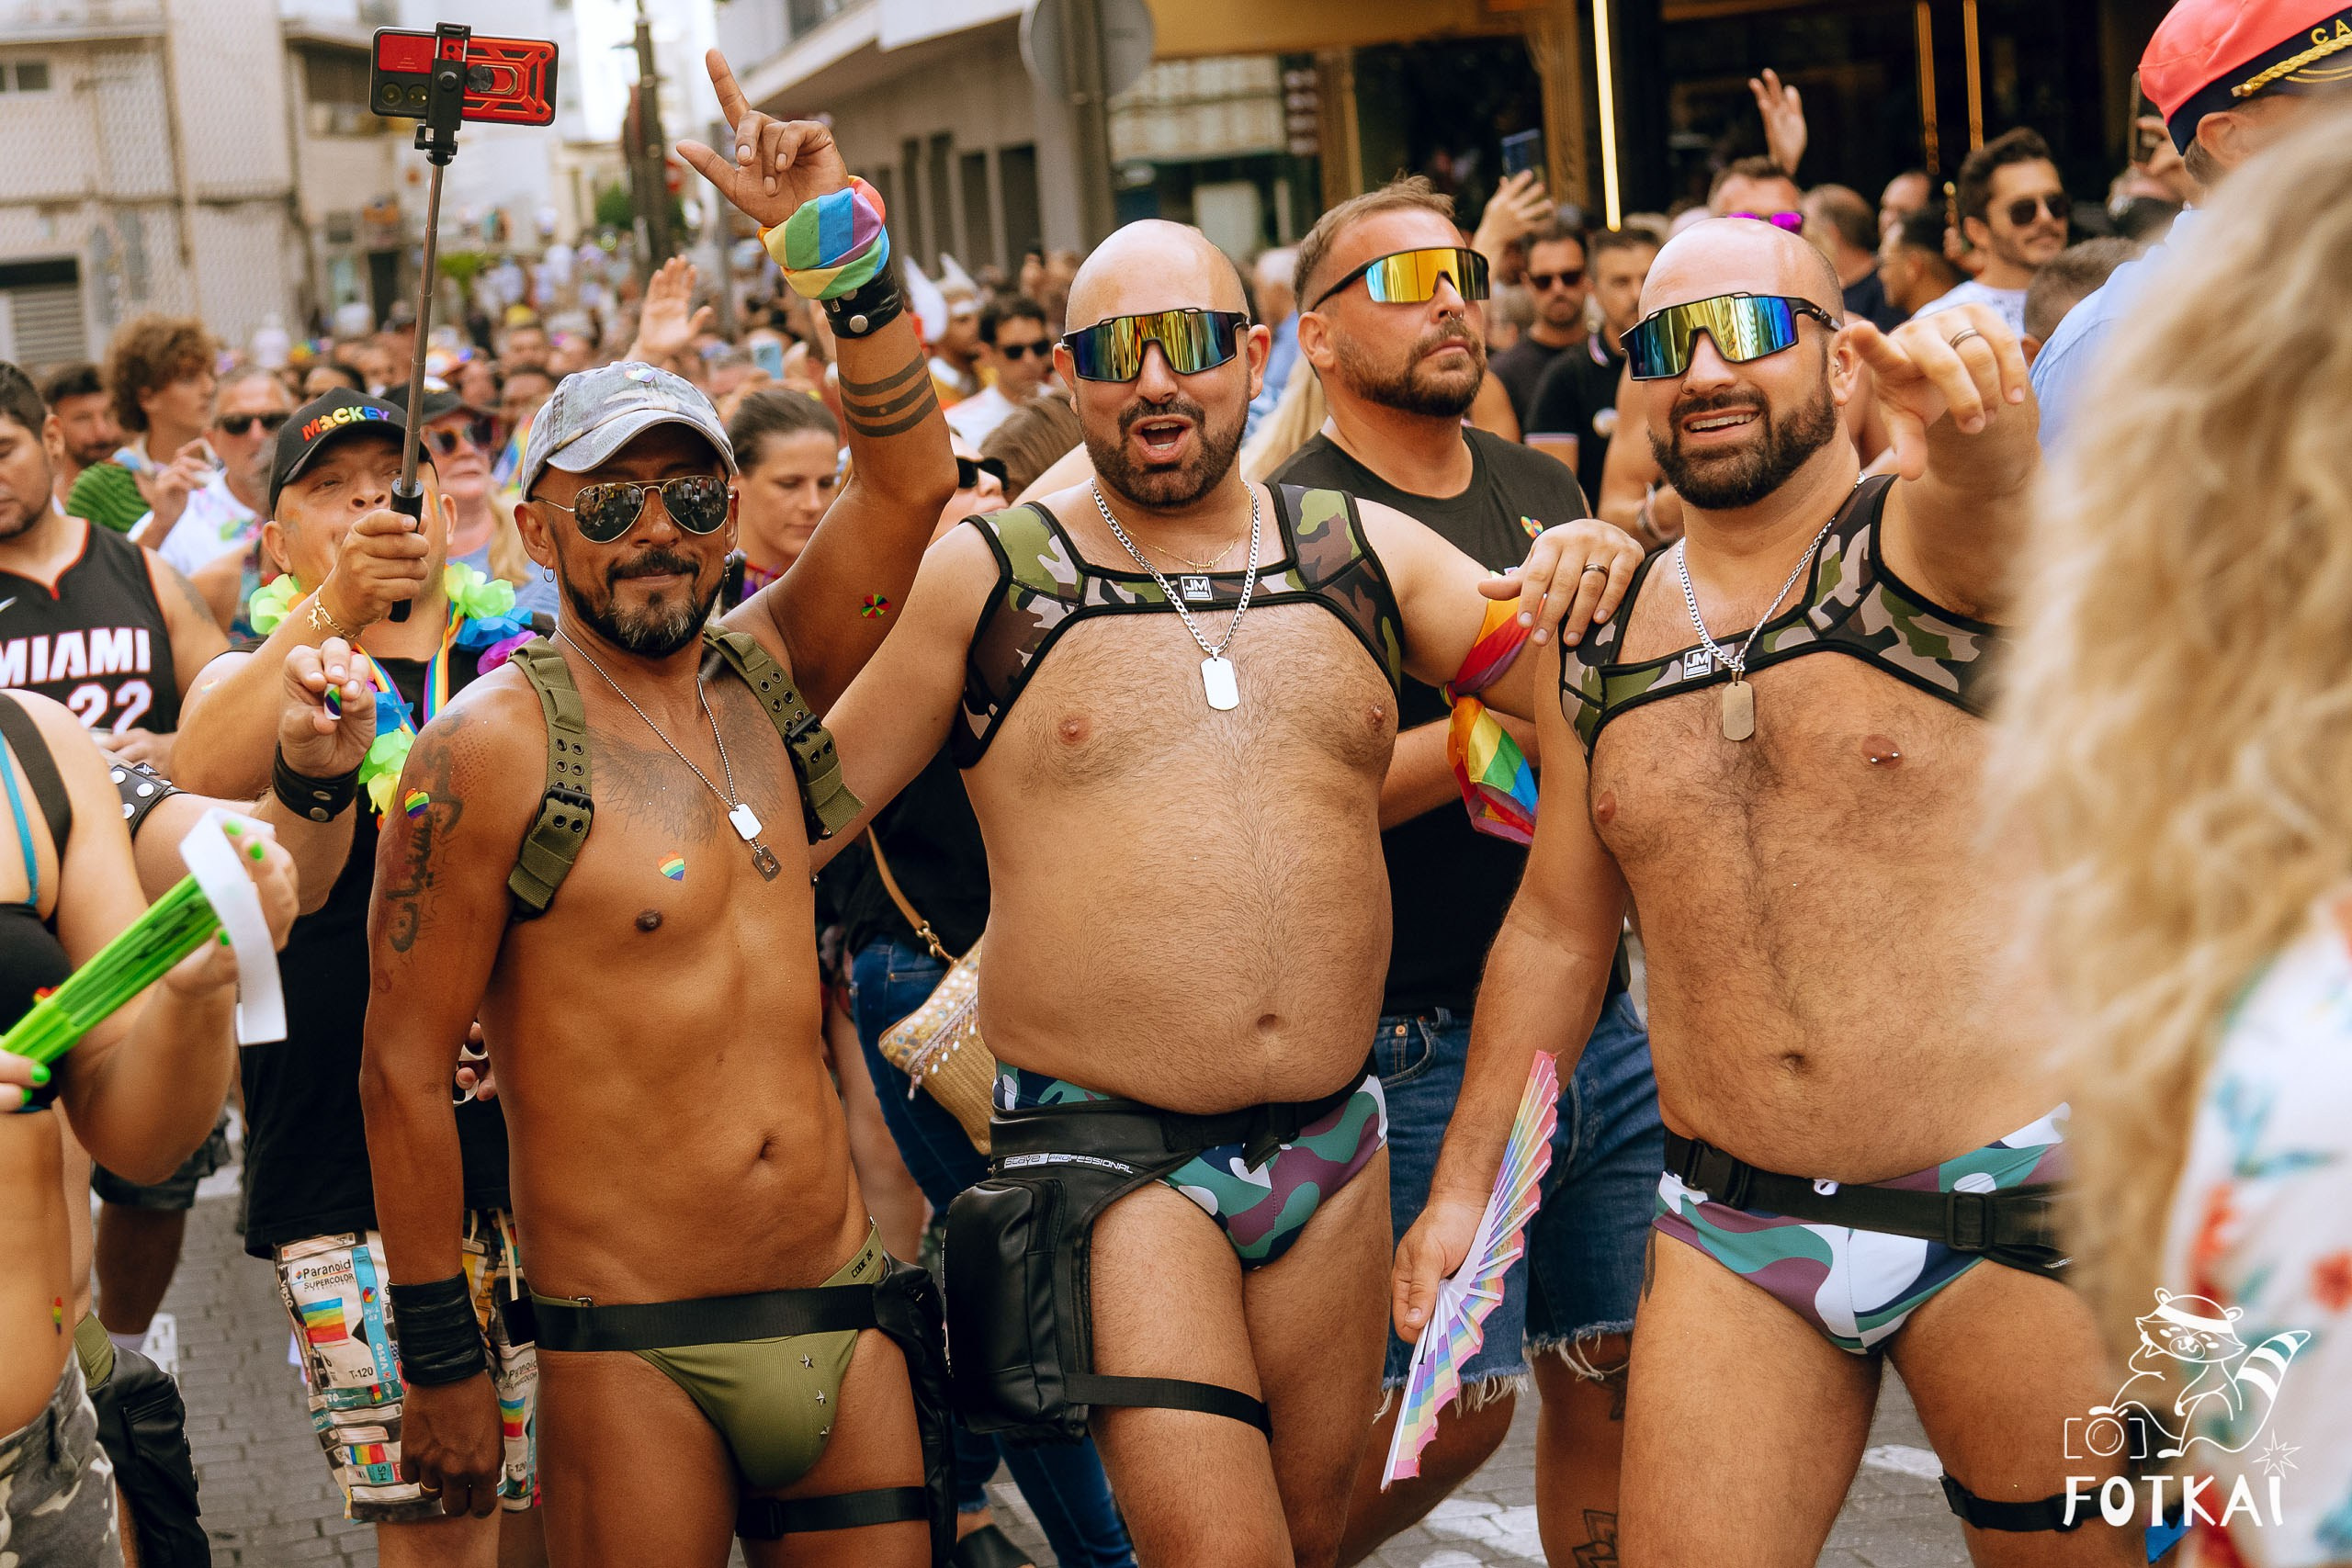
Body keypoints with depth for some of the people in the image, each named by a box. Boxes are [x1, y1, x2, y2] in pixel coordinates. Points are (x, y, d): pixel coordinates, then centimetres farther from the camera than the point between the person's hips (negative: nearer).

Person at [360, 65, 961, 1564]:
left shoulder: (762, 683, 9)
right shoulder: (491, 748, -8)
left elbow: (908, 481, 3)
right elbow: (404, 1066, -8)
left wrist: (839, 238, -7)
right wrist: (444, 1359, -8)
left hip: (845, 1319, 5)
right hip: (632, 1355, -5)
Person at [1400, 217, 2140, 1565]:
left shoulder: (1925, 534, -6)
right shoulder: (1598, 635, 8)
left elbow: (1995, 486, -32)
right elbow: (1557, 929, 16)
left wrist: (1972, 413, -56)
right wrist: (1465, 1185, 15)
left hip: (2011, 1214, -4)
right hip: (1732, 1239, 4)